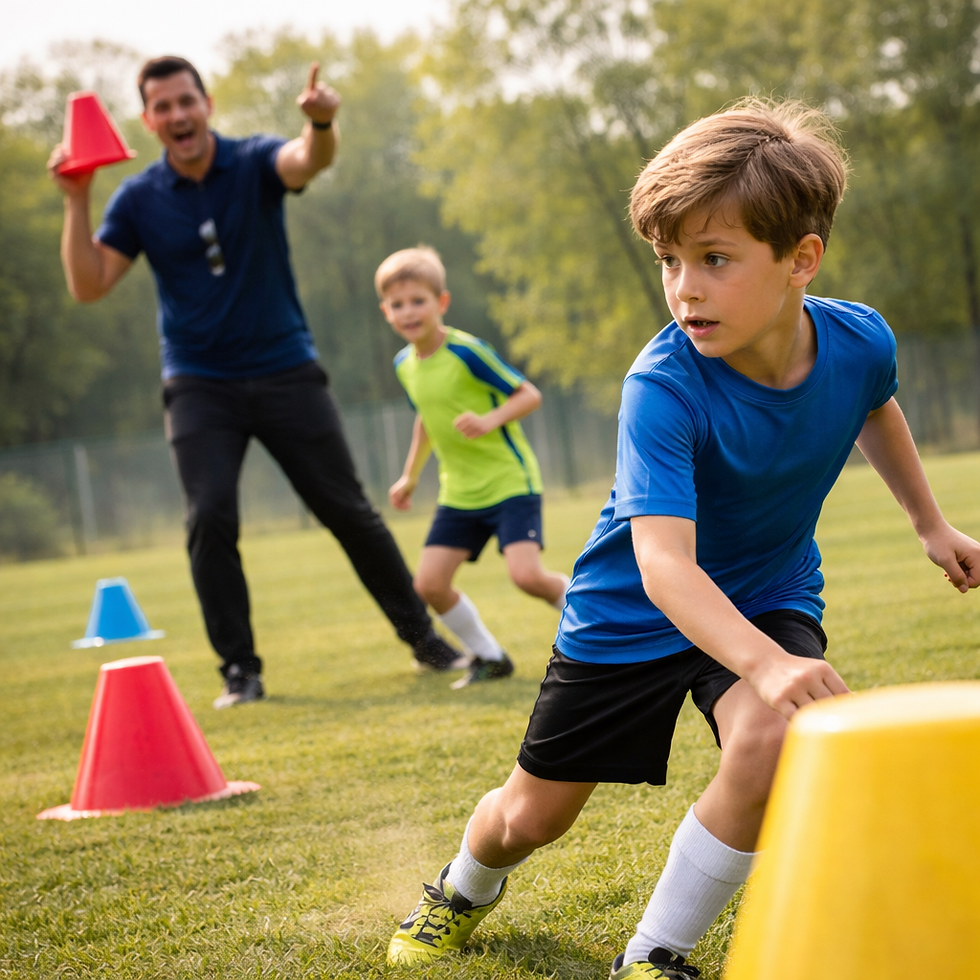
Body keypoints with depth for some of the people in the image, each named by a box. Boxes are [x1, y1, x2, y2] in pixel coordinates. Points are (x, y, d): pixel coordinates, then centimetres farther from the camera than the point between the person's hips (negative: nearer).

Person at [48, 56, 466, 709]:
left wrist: (322, 123, -51)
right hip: (200, 385, 1)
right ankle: (241, 671, -2)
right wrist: (77, 202, -19)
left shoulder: (255, 163, -6)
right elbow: (88, 285, -7)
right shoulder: (139, 200, -2)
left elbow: (308, 161, -28)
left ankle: (422, 637, 18)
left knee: (347, 509, 3)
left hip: (286, 371, 0)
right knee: (210, 519, -14)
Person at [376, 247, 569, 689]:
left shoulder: (467, 352, -16)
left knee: (526, 574, -22)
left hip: (509, 482, -7)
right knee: (429, 583, -4)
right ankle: (488, 656, 16)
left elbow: (529, 394, -13)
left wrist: (490, 420, -28)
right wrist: (410, 477, 24)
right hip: (459, 494, 7)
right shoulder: (405, 364, 5)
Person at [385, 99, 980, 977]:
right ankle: (465, 890, 48)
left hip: (769, 595, 2)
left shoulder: (860, 342, -18)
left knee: (770, 741, -31)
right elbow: (663, 561, -44)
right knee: (531, 816, 9)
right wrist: (765, 665, -60)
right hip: (631, 611, -2)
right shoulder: (663, 387, -33)